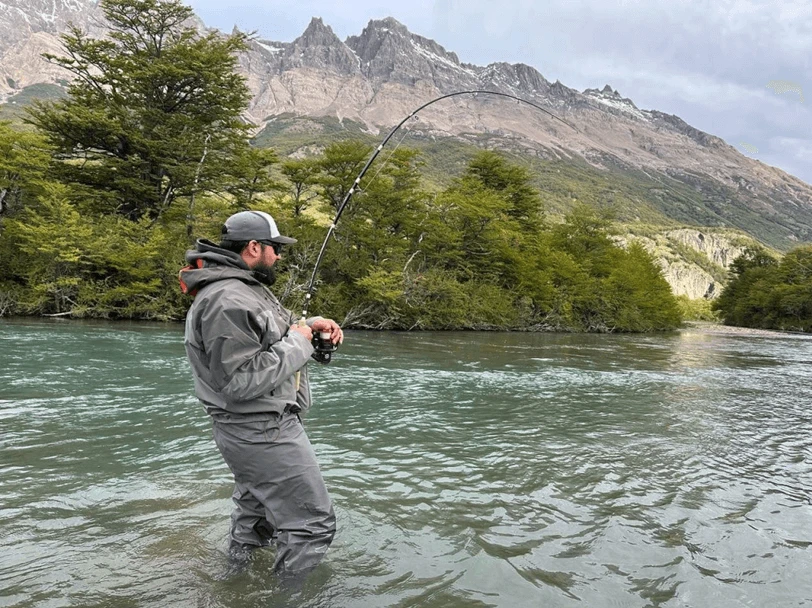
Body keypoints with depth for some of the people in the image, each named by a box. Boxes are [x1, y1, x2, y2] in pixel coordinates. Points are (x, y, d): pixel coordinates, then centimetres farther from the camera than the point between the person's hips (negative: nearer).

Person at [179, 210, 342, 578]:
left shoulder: (243, 288, 9)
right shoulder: (227, 301, -25)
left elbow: (265, 335, 22)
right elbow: (242, 381, -30)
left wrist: (310, 323, 5)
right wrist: (297, 343, -20)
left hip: (256, 427, 11)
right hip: (263, 432, -11)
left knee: (255, 513, 28)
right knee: (313, 523, -2)